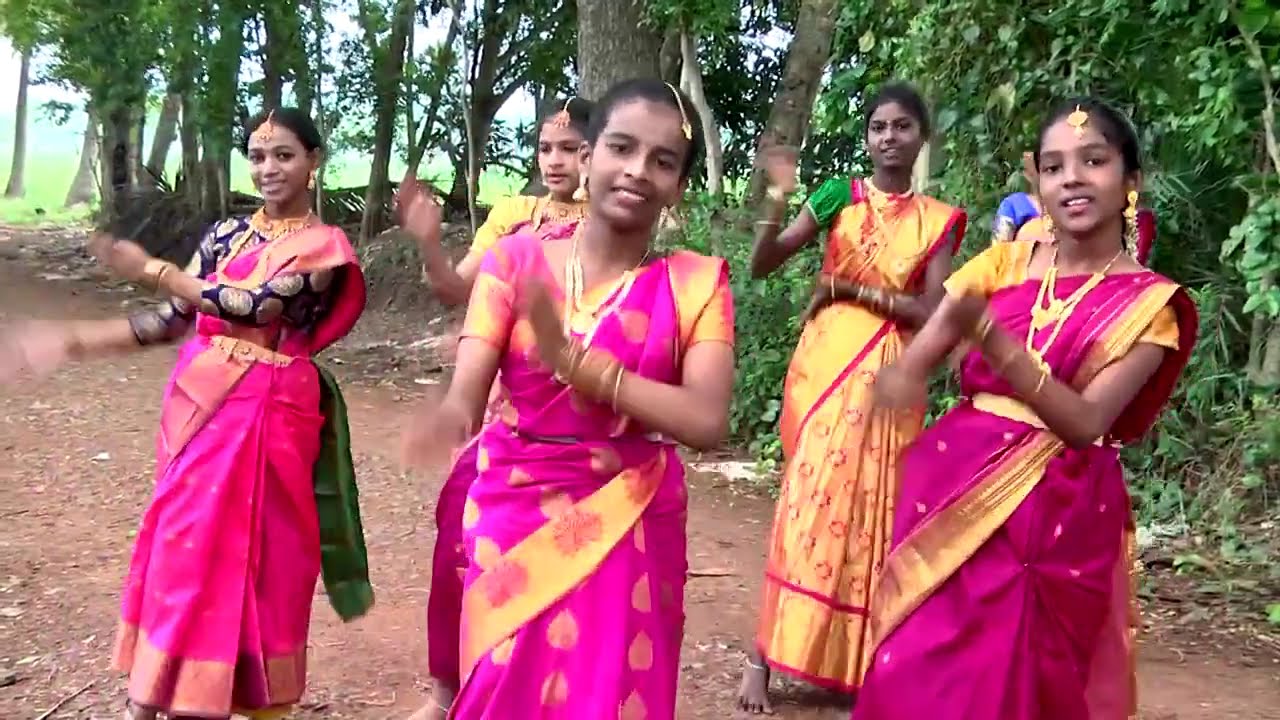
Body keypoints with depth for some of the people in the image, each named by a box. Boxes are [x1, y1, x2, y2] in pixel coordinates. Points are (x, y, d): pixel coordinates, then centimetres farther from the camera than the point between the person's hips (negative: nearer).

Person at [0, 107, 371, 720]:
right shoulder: (226, 233, 12)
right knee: (177, 546, 9)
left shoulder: (324, 246, -5)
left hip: (261, 412, -5)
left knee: (239, 551, -1)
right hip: (196, 399, 6)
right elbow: (173, 319, 9)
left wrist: (152, 270, -10)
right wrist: (73, 341, 0)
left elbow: (258, 306, -18)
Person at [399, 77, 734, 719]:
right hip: (515, 516, 1)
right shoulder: (517, 259, -3)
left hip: (629, 528, 0)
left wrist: (572, 361, -27)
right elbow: (468, 388, -13)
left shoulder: (696, 284, -5)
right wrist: (450, 415, -38)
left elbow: (708, 421, -18)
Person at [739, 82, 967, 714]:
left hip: (891, 376, 2)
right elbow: (761, 266, -2)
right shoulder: (839, 196, 4)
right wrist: (777, 198, -18)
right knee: (812, 501, -9)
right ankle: (761, 656, -4)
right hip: (828, 364, -2)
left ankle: (855, 662, 15)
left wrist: (851, 288, -9)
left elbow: (929, 312, -2)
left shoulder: (940, 220, 8)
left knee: (874, 510, 4)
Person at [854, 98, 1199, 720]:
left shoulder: (1149, 303, -4)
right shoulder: (1006, 261, 4)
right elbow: (909, 366, -3)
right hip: (953, 486, 2)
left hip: (1057, 516, -2)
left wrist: (989, 337, -31)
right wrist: (901, 378, -28)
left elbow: (1086, 423, -18)